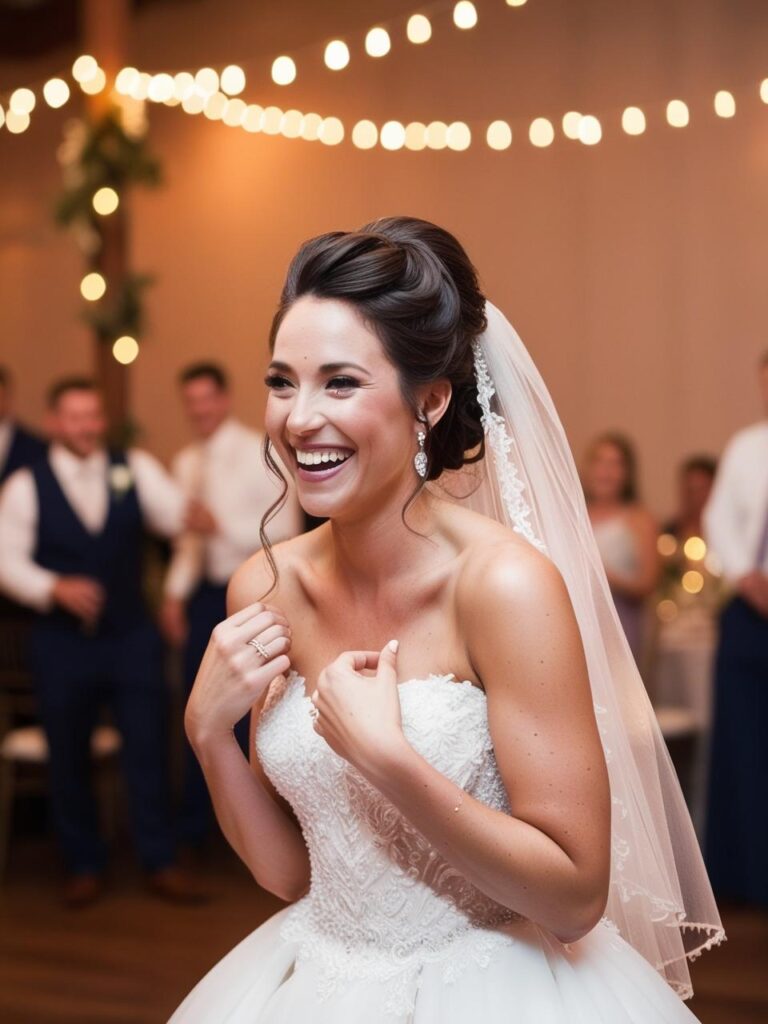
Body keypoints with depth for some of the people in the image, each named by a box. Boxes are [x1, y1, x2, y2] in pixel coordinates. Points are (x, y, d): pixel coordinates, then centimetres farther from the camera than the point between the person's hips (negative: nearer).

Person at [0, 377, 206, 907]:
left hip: (132, 635, 1)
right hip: (62, 641, -1)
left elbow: (174, 513, -12)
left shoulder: (135, 469, 2)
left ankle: (161, 863, 15)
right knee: (69, 759, 10)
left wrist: (193, 518, -36)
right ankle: (84, 866, 27)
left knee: (149, 749, 3)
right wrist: (55, 588, -20)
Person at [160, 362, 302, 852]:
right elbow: (188, 535, 13)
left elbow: (284, 530, -16)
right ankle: (194, 825, 29)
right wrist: (175, 594, 3)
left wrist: (222, 525, -24)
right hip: (204, 594, 6)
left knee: (247, 718, -2)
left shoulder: (261, 453, -10)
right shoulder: (187, 462, 10)